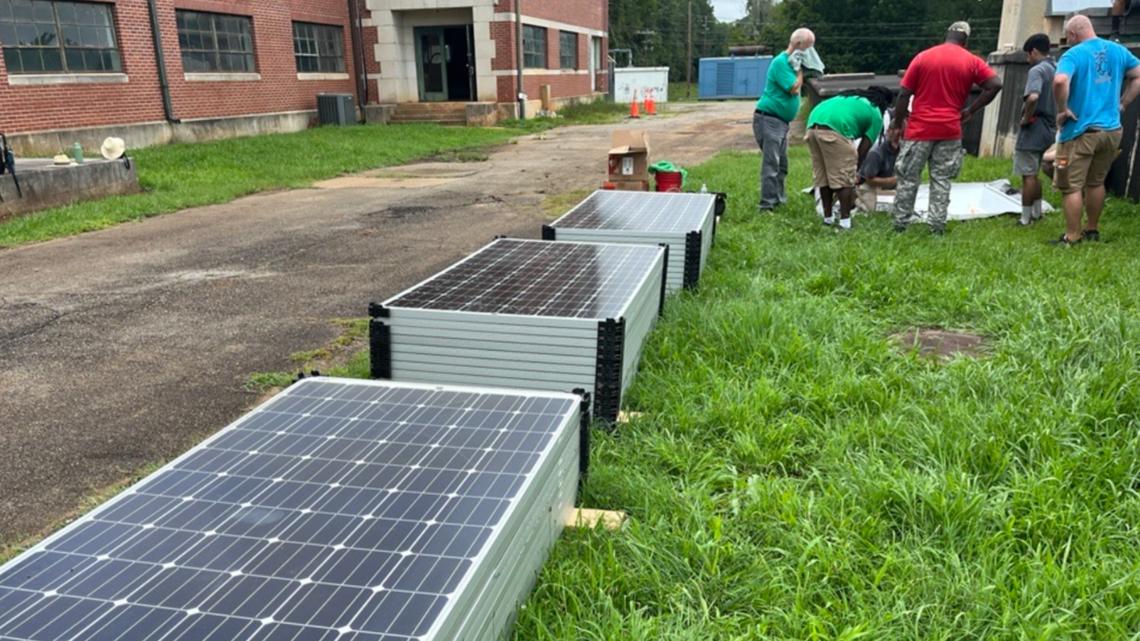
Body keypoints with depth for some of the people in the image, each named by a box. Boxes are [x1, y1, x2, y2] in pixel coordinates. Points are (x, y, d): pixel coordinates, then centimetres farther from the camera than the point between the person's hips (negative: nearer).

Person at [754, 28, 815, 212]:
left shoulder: (792, 62, 15)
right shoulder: (781, 62, -14)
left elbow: (805, 86, 19)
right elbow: (794, 88, -18)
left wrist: (800, 68, 9)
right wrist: (800, 69, -9)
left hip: (781, 121, 10)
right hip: (769, 119, -10)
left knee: (781, 164, 16)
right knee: (771, 163, -12)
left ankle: (779, 199, 26)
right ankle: (767, 205, -12)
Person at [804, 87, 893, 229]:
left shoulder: (852, 97, 34)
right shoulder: (875, 114, 16)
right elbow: (864, 148, 12)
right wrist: (856, 170, 20)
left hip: (813, 123, 7)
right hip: (834, 129, -7)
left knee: (822, 175, 16)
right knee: (844, 177, 4)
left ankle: (828, 217, 23)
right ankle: (845, 221, 5)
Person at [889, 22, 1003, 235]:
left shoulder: (923, 57, 2)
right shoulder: (972, 61, 3)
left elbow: (904, 94, -2)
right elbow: (995, 84, -5)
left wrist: (897, 123, 6)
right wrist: (971, 110, 2)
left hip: (919, 128, -1)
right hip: (950, 130, 1)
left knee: (908, 178, 7)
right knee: (941, 180, 7)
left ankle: (900, 224, 9)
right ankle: (937, 227, 5)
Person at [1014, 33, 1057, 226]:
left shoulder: (1037, 70, -15)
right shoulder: (1057, 69, 12)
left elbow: (1033, 97, -33)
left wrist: (1026, 117, -19)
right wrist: (1054, 117, 19)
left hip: (1033, 129, -9)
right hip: (1048, 129, 9)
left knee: (1028, 175, -3)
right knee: (1034, 174, 20)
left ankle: (1025, 219, 1)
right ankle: (1036, 213, 27)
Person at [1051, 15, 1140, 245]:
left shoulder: (1074, 54, -11)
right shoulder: (1118, 50, 8)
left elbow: (1060, 81, -30)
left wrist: (1062, 110, -17)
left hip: (1081, 130, -6)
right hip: (1112, 129, 7)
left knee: (1072, 187, 0)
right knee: (1096, 183, 19)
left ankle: (1072, 238, 3)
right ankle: (1092, 231, 29)